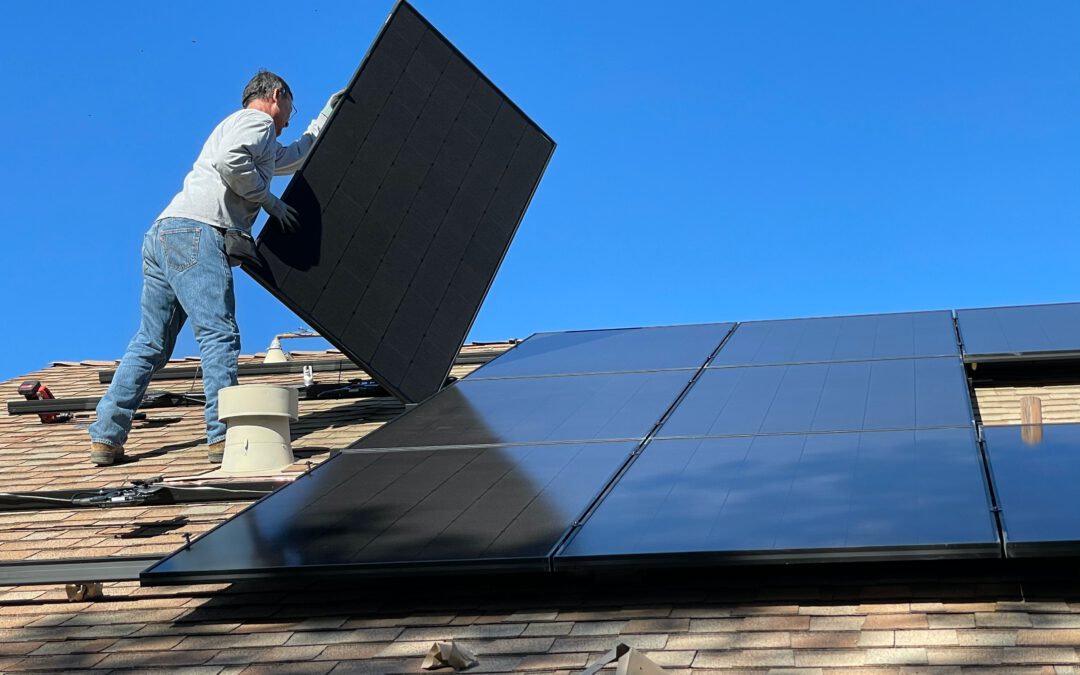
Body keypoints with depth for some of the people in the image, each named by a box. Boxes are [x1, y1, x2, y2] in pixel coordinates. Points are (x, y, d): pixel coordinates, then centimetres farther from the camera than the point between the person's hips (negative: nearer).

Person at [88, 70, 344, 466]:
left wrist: (325, 119, 57)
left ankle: (106, 438, 4)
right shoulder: (256, 120, 6)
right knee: (219, 334, -15)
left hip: (162, 234, 10)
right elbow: (230, 160, -15)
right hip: (195, 232, -10)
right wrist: (269, 200, -5)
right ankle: (224, 435, -22)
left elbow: (297, 156, 53)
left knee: (151, 343, 7)